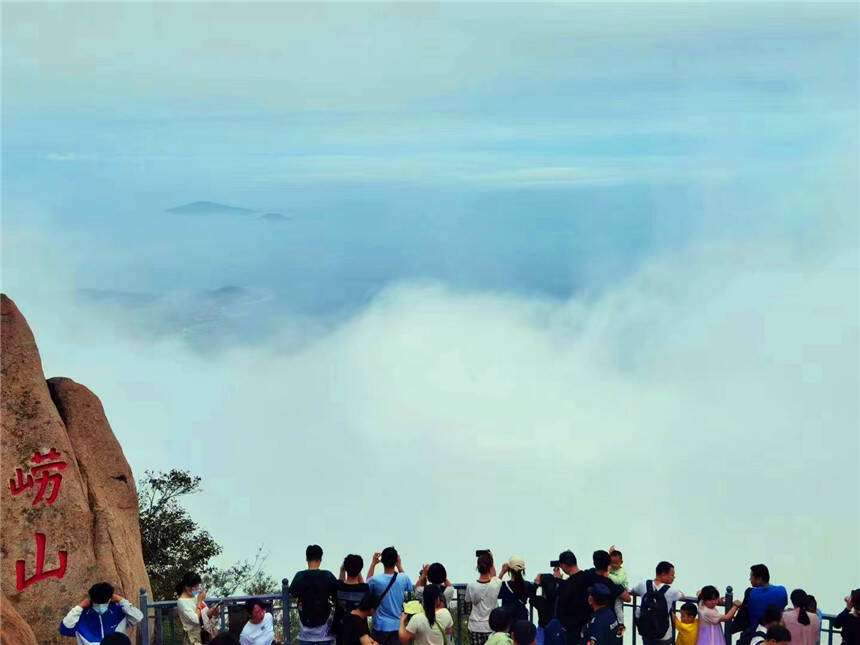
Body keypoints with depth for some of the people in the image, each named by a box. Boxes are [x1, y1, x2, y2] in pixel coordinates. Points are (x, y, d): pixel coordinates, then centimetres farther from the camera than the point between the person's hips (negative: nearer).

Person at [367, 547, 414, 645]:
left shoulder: (376, 580, -17)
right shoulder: (403, 579, -10)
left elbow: (368, 583, 9)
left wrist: (373, 563, 14)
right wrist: (399, 565, 19)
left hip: (380, 626, -2)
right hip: (397, 625, 2)